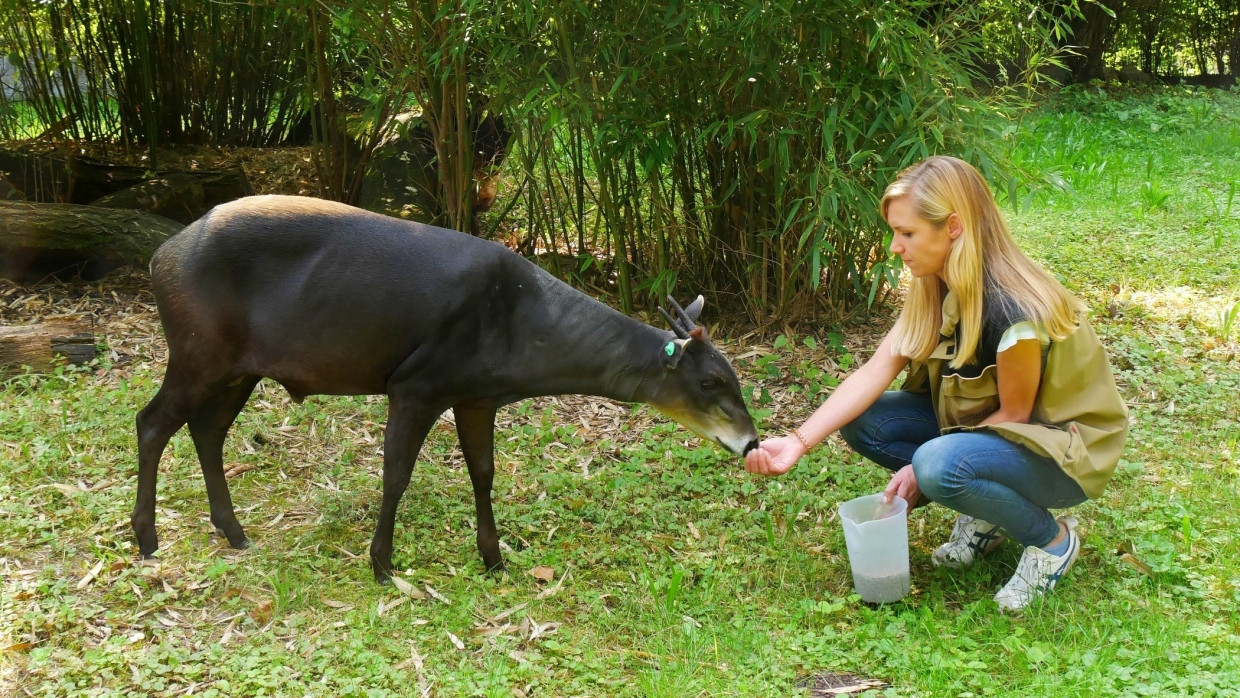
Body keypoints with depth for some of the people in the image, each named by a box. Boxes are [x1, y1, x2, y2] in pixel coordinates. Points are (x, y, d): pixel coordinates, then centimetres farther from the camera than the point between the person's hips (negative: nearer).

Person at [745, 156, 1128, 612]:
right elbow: (875, 372, -11)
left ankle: (1053, 539, -7)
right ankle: (985, 513, 6)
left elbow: (1014, 413, -20)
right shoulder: (933, 291, -7)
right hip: (982, 421, 8)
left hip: (1061, 446, -8)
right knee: (862, 421, -9)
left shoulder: (1014, 309, -31)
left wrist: (922, 469, -19)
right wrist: (798, 442, -20)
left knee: (941, 467, -35)